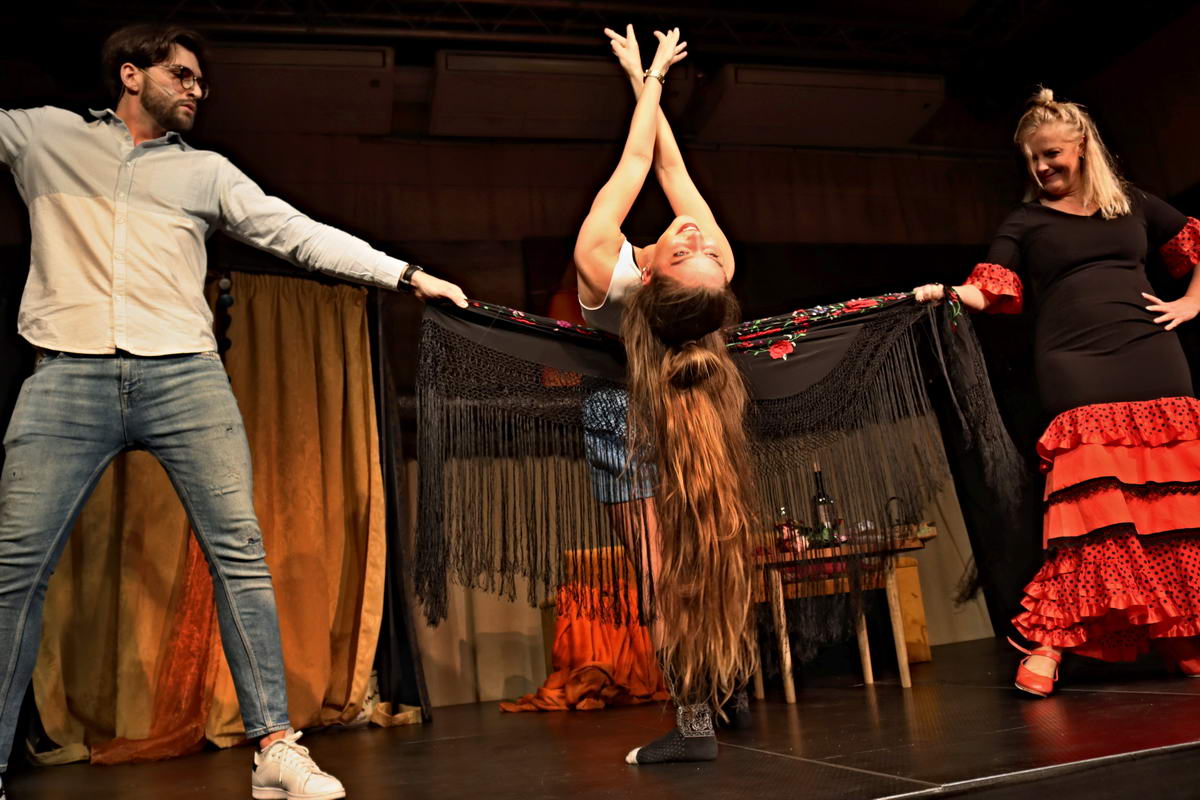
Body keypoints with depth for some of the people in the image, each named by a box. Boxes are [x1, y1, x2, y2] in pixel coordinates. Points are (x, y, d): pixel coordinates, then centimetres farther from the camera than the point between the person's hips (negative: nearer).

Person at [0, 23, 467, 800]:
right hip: (69, 377, 0)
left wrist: (407, 274, 4)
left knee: (240, 553, -8)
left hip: (185, 377, 1)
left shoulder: (207, 172, 19)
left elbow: (298, 233, 11)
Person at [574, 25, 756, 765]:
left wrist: (645, 83, -3)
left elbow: (636, 166, -17)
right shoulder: (717, 270, -20)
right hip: (681, 408, 5)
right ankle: (732, 683, 26)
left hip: (622, 413, -4)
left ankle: (696, 719, -2)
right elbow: (673, 169, -8)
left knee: (663, 567, -4)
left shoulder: (605, 269, -30)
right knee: (709, 547, 16)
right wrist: (651, 84, 4)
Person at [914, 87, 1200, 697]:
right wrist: (948, 293, -19)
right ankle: (1047, 642, -13)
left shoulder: (1132, 205, 19)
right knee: (1086, 503, -15)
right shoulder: (1025, 223, 12)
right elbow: (994, 292, -1)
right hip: (1076, 372, -3)